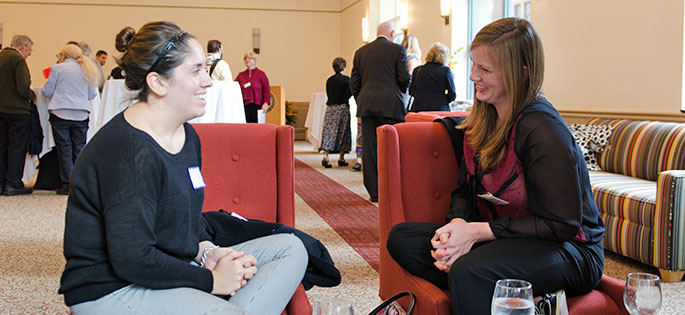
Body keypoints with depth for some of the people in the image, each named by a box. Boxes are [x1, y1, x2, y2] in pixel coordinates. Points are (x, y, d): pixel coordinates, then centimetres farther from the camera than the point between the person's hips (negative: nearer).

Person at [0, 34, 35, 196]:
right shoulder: (18, 59, -13)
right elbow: (23, 88, -20)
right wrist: (33, 95, -2)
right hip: (17, 110, -8)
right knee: (17, 147, -1)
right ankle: (13, 184, 1)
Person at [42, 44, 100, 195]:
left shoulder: (57, 68, -1)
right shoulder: (86, 70, 11)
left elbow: (47, 92, 3)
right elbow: (91, 95, 15)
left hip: (60, 113, -3)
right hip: (81, 113, 3)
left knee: (64, 149, 2)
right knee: (79, 149, 9)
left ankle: (68, 184, 2)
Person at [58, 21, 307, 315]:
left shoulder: (187, 135, 9)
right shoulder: (129, 152, -21)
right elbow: (132, 260, -25)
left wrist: (206, 252, -1)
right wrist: (212, 280, -16)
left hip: (165, 270, 10)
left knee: (291, 248, 2)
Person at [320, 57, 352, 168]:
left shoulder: (329, 80, 7)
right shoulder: (346, 79, -7)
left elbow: (328, 94, 11)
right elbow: (348, 95, -11)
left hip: (330, 107, 4)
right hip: (342, 107, -4)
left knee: (329, 131, 3)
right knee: (343, 132, 5)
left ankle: (325, 156, -10)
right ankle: (341, 158, 9)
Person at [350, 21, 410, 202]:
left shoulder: (360, 52, 12)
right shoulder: (397, 50, 0)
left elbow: (354, 82, 11)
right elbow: (405, 78, -3)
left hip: (366, 105, 4)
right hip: (390, 104, -3)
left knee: (370, 149, 4)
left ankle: (374, 193, 7)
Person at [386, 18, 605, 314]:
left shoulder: (542, 128, -20)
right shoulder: (483, 120, 6)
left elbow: (562, 223, -20)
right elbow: (465, 191, 10)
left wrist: (478, 231, -22)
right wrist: (458, 224, -14)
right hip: (503, 240, 9)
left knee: (469, 272, -38)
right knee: (401, 237, -8)